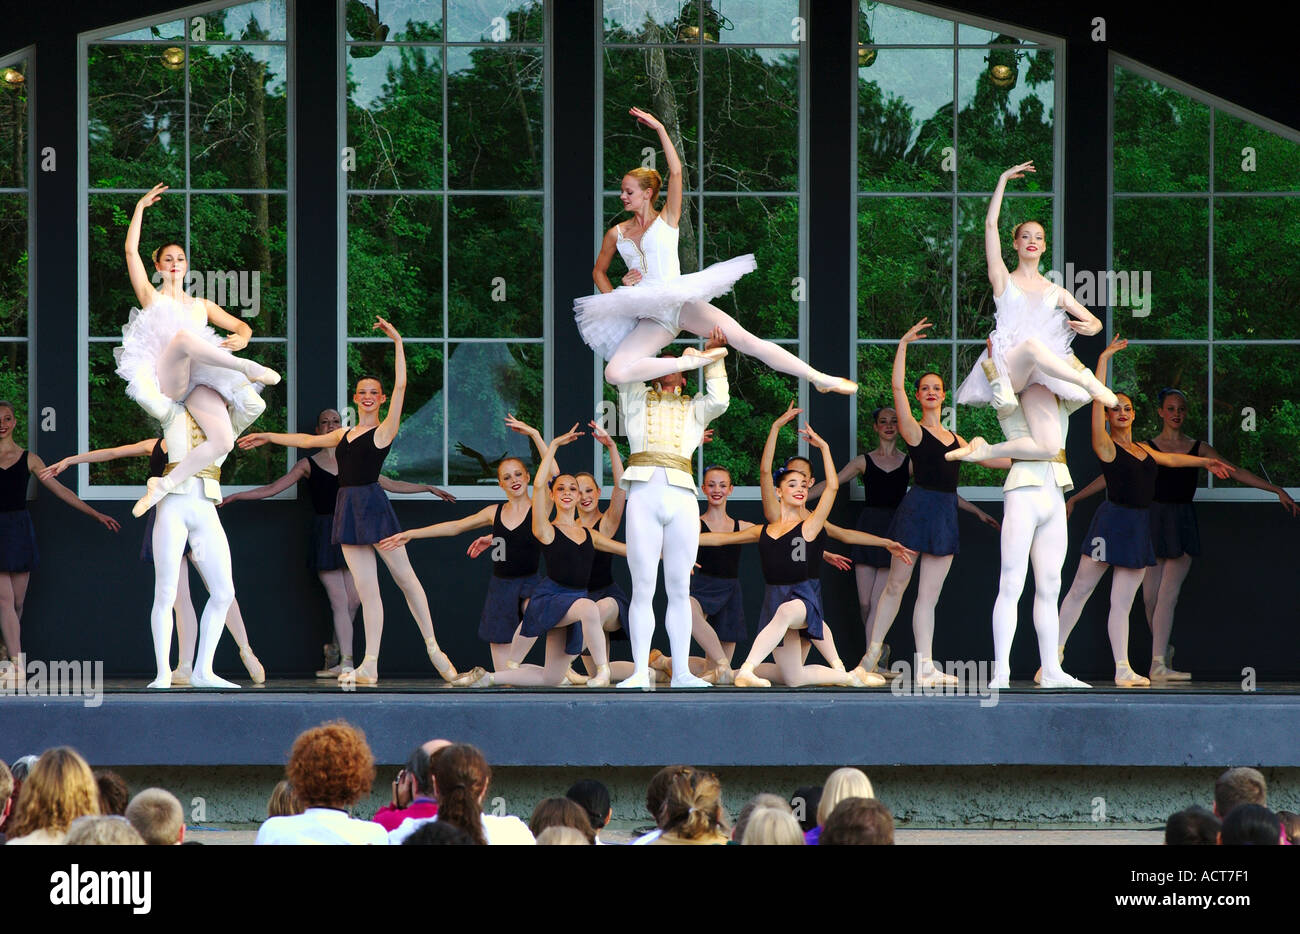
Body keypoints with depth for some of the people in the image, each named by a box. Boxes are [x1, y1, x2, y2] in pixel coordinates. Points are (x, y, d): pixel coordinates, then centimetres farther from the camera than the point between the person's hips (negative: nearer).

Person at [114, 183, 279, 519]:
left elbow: (242, 326, 26)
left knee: (224, 442, -26)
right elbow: (131, 251, 11)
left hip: (198, 381, 3)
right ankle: (247, 370, -37)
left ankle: (165, 485, -21)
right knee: (182, 336, -40)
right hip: (165, 376, -3)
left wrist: (241, 338, 1)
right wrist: (140, 208, 11)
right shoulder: (151, 298, 18)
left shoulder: (201, 306, 27)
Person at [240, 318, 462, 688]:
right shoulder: (344, 434, 18)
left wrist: (398, 342, -8)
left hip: (374, 504, -6)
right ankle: (370, 666, -2)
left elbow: (400, 386, -7)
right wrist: (268, 436, 33)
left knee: (405, 577, -1)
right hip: (348, 509, 6)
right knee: (366, 590, 3)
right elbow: (307, 440, 31)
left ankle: (434, 649, 7)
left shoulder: (385, 430, 1)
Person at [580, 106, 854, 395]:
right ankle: (691, 360, -15)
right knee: (614, 373, -25)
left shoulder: (666, 220, 7)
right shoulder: (616, 234, 13)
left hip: (682, 304, -2)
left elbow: (676, 172, -4)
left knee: (746, 340, -14)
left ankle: (819, 379, -7)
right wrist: (614, 297, 9)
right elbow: (599, 270, 28)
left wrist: (660, 129, -7)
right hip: (651, 318, 2)